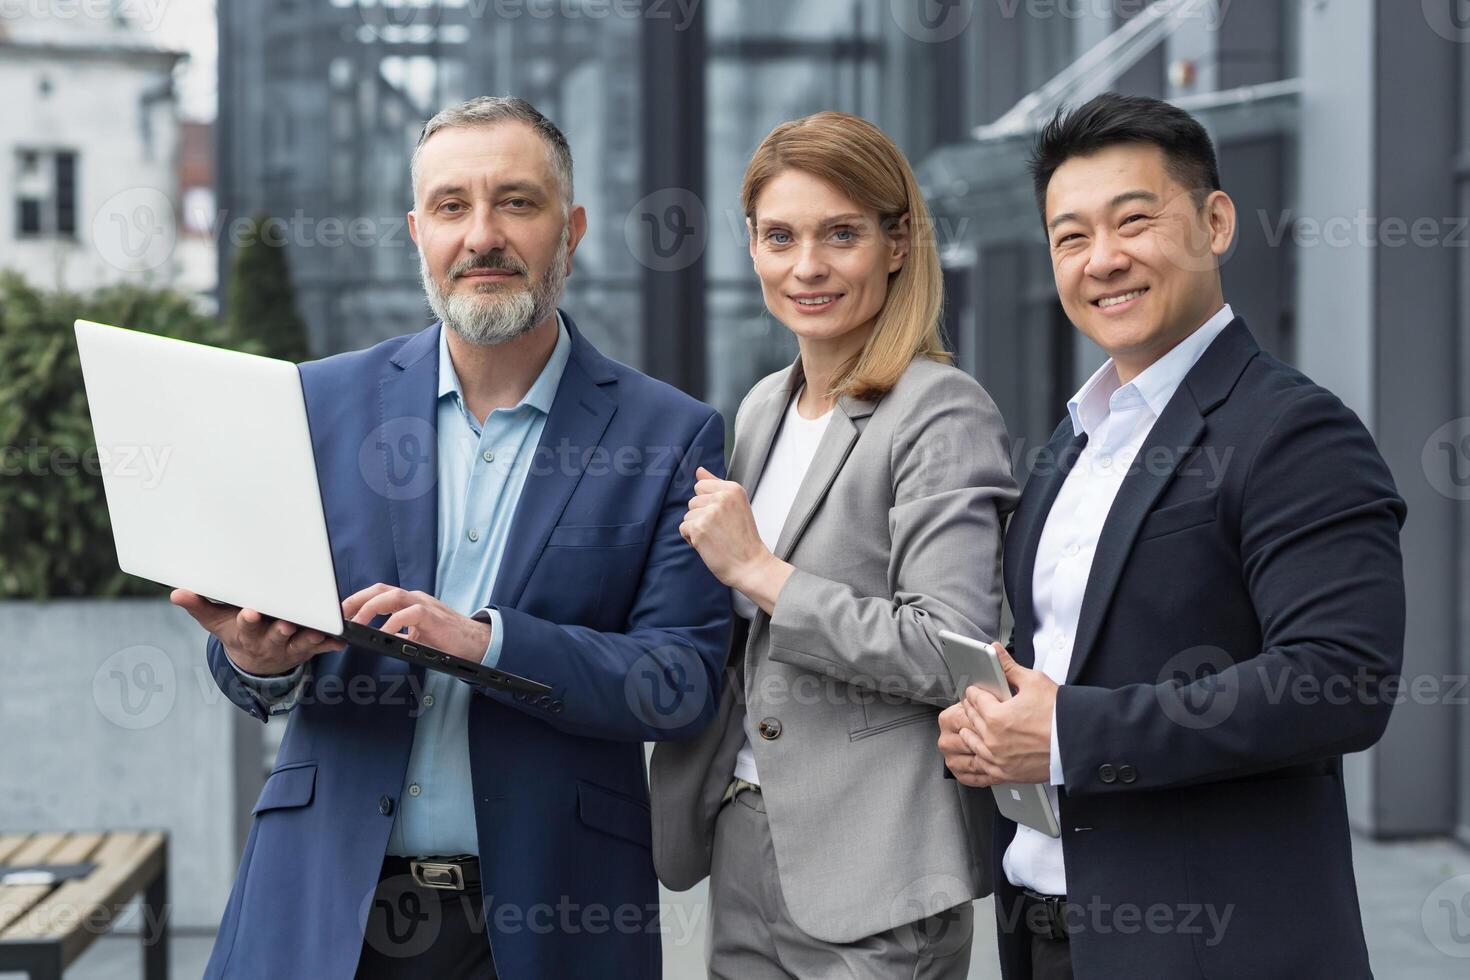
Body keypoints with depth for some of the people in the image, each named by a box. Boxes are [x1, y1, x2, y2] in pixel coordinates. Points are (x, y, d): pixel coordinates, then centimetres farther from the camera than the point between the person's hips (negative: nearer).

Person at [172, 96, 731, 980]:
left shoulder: (670, 435, -2)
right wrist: (256, 658, -16)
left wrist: (484, 640, -22)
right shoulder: (321, 402, 4)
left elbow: (685, 683, -8)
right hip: (325, 904, 2)